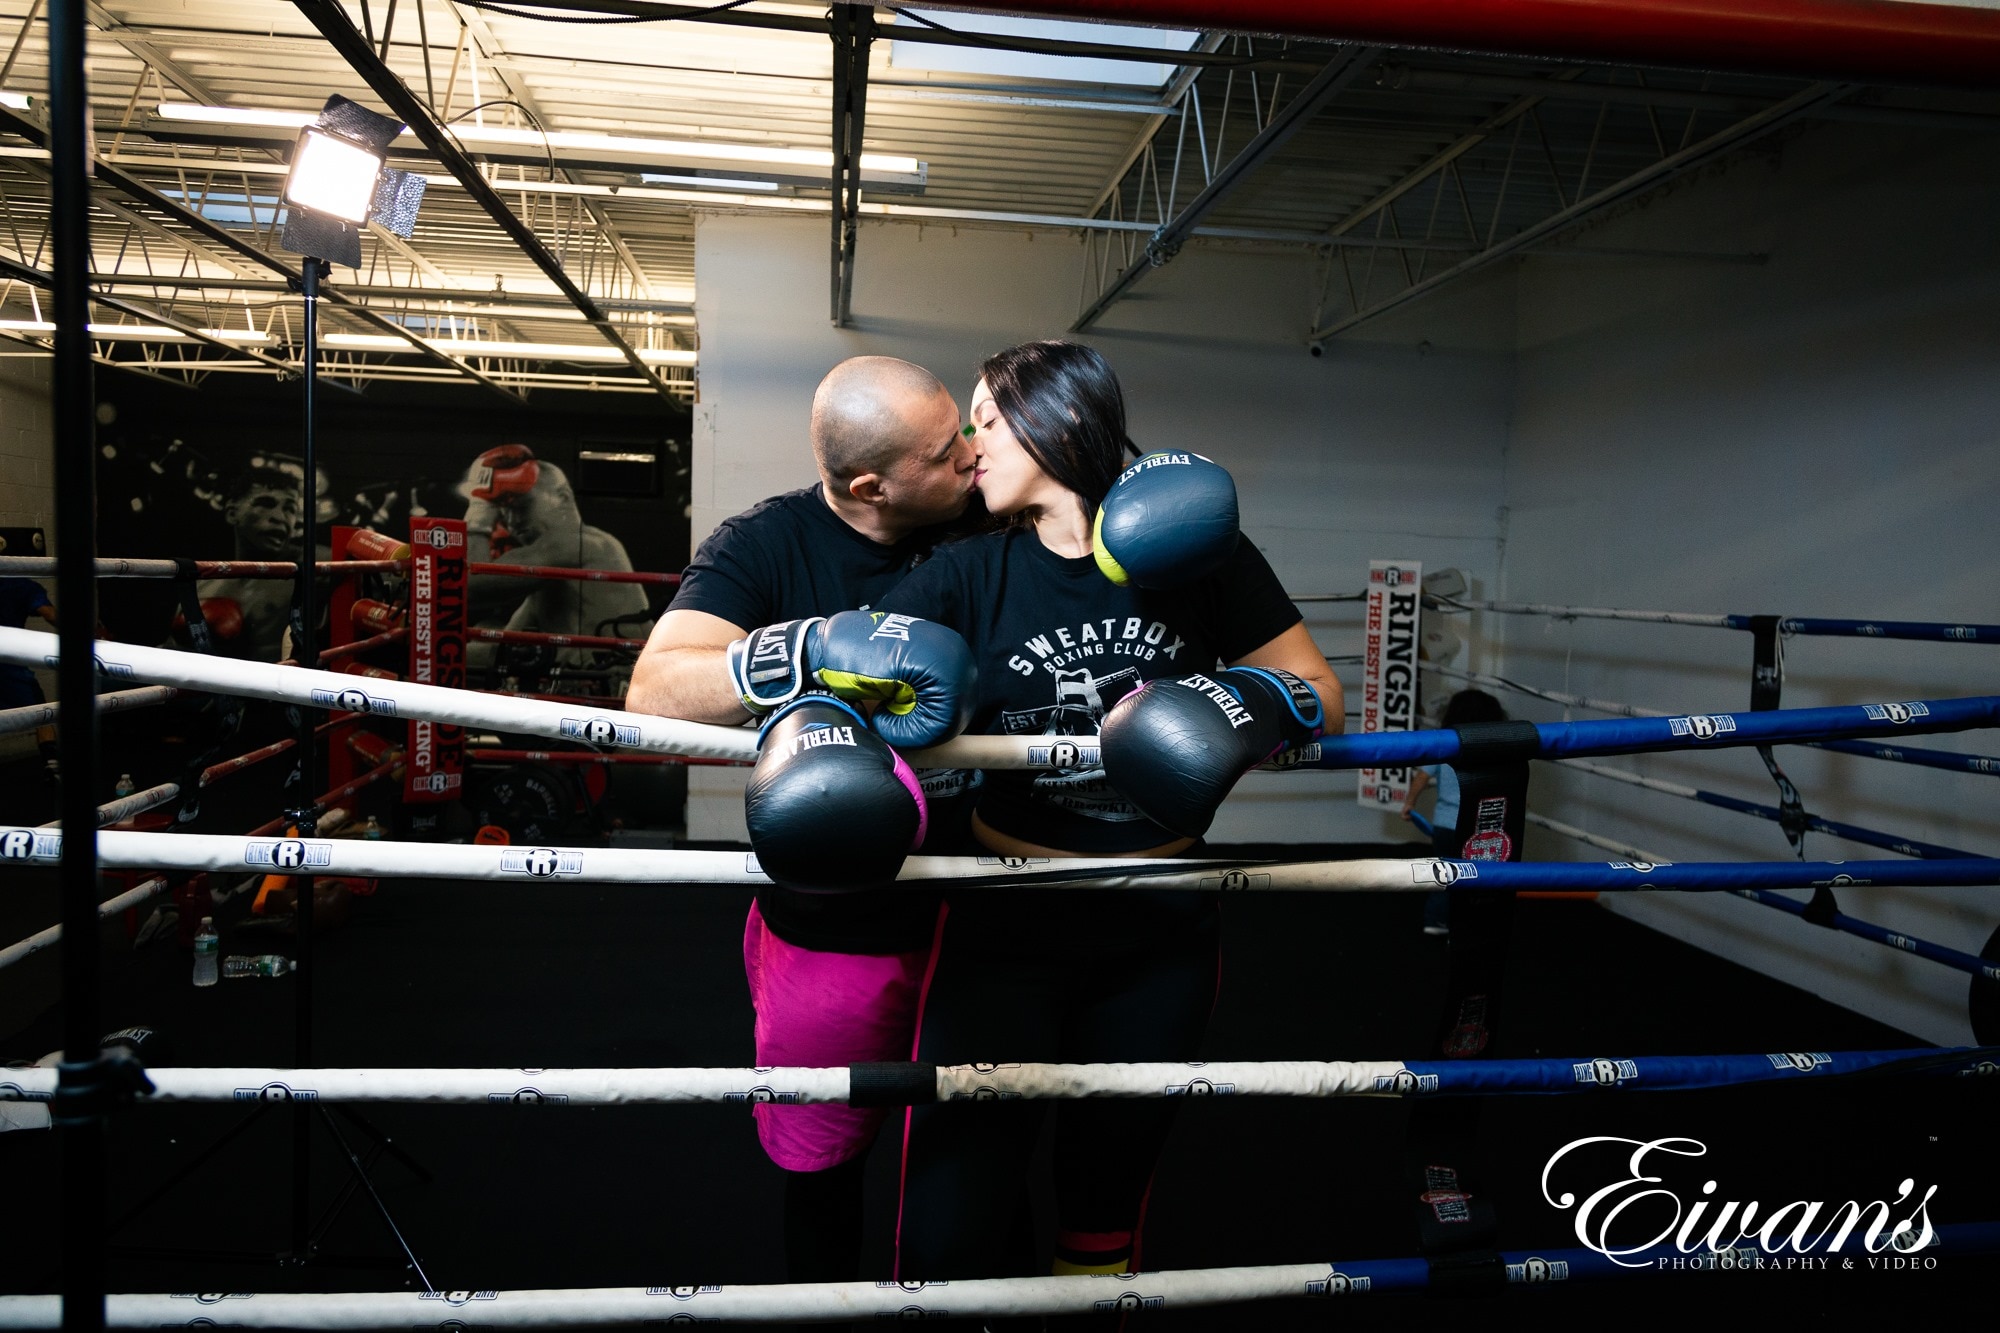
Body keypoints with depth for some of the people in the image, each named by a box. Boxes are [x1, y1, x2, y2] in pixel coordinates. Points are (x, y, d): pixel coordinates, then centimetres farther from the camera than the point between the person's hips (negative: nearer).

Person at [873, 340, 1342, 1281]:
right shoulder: (969, 576, -4)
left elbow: (1319, 696, -3)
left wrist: (1221, 711, -23)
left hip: (1161, 932, 1)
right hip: (1005, 929, 0)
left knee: (1107, 1201, 18)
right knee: (951, 1241, -5)